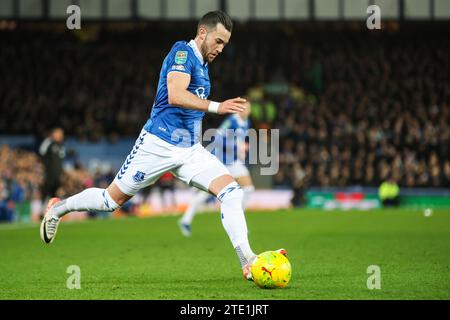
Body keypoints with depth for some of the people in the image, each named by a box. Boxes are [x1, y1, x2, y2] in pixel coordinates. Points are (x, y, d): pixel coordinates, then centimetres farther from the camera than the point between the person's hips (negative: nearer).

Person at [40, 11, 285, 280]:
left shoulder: (202, 64, 17)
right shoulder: (182, 52, -10)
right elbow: (175, 95, -27)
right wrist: (217, 107, -35)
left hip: (190, 150, 8)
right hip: (158, 144, -7)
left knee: (232, 191, -13)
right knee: (112, 199, 3)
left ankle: (248, 262, -19)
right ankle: (59, 208, 29)